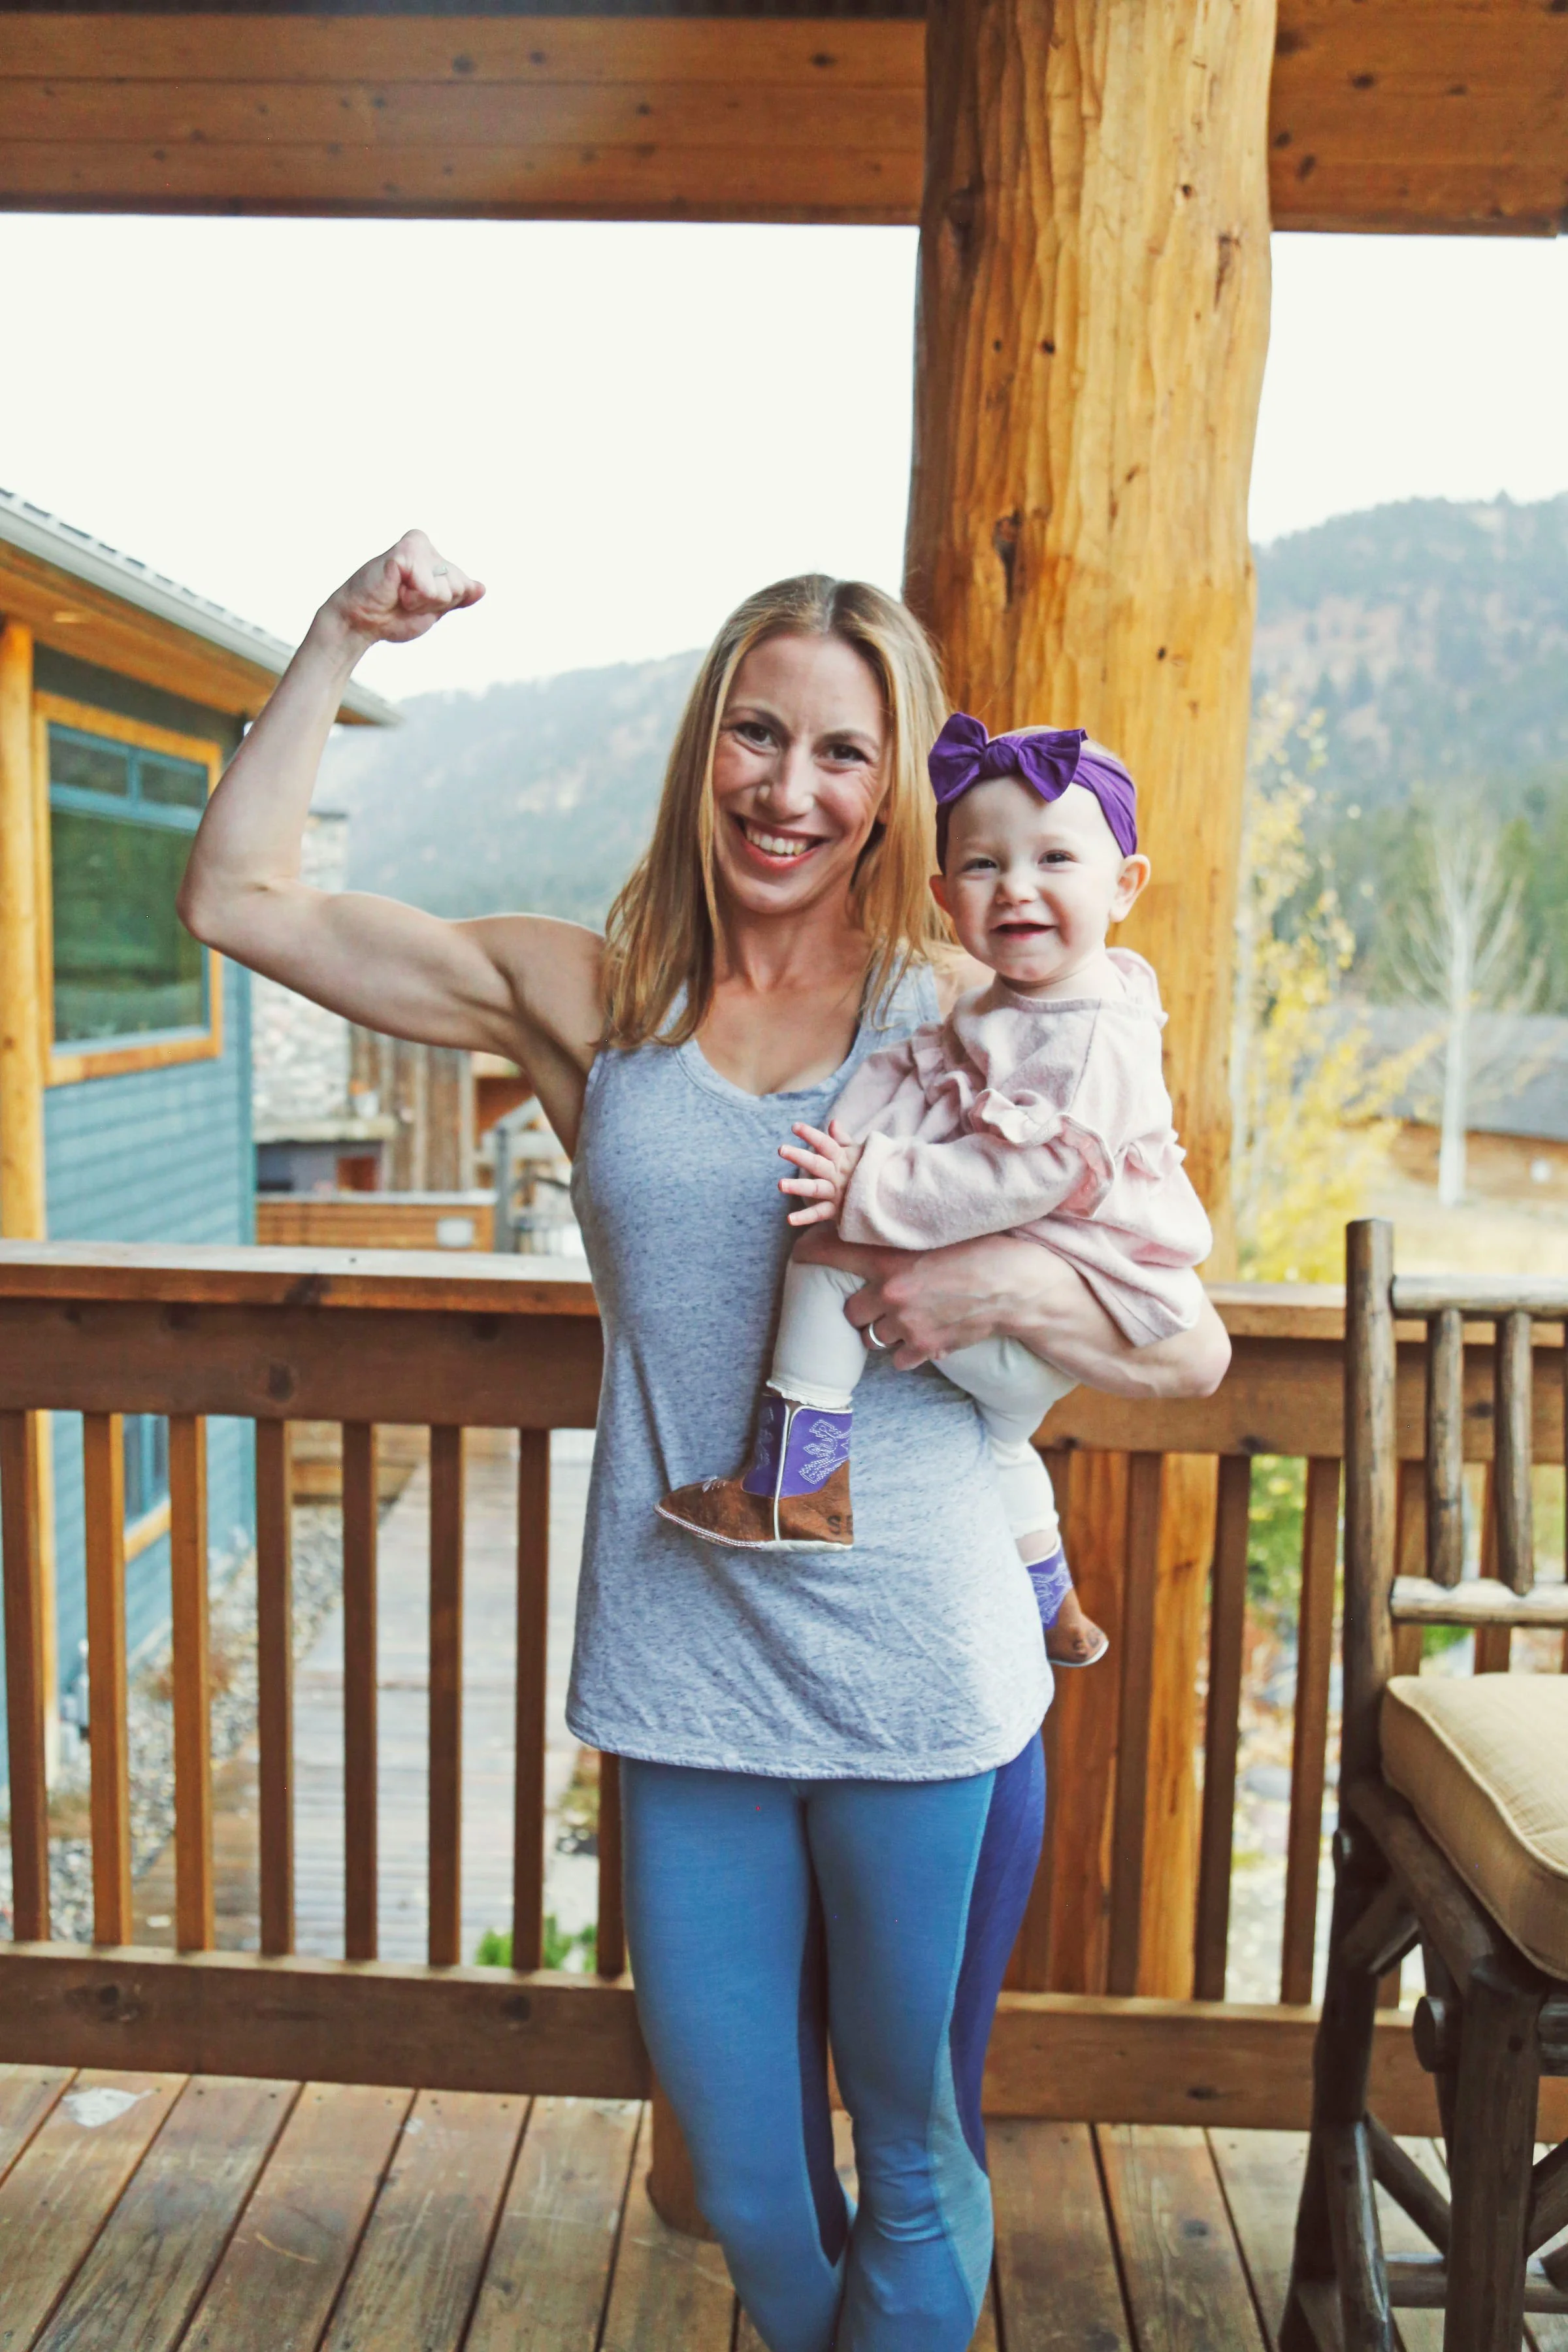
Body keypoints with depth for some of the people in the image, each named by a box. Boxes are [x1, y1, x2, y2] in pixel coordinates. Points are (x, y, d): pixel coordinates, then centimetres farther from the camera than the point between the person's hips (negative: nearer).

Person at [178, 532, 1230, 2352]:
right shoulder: (591, 1004, 2)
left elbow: (1192, 1351, -1)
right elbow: (238, 899, 6)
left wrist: (1010, 1281, -20)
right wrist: (342, 635, 1)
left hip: (924, 1683, -1)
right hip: (687, 1674, 2)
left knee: (914, 2148, 17)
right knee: (744, 2181, 18)